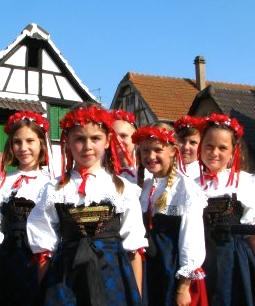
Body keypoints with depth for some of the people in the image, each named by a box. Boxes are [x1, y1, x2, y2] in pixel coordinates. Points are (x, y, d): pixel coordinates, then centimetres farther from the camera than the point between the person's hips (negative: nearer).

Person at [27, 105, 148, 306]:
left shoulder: (124, 190, 2)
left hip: (112, 278, 0)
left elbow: (134, 250, 1)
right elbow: (44, 249, 5)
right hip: (66, 281, 1)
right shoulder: (54, 192, 3)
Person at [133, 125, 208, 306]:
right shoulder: (145, 186, 6)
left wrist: (184, 286, -13)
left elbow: (192, 237, -15)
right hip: (148, 268, 6)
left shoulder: (186, 188, -14)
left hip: (175, 272, -5)